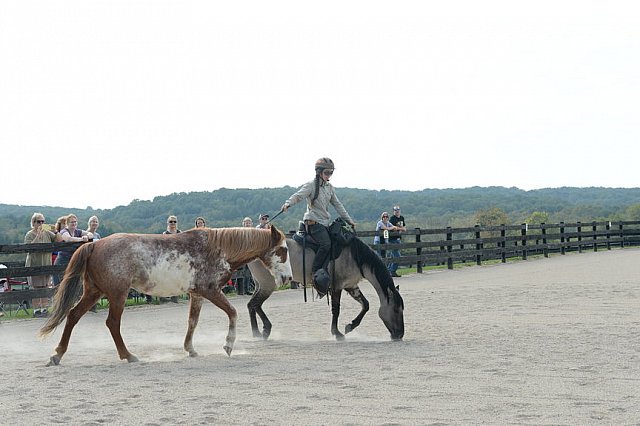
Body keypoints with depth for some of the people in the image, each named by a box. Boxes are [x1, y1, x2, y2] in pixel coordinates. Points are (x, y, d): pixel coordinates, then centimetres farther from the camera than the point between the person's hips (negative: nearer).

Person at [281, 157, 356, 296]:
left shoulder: (329, 187, 17)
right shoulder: (311, 185, -3)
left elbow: (338, 205, 23)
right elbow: (298, 196, -17)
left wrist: (349, 220, 23)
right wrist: (288, 203, -38)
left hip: (326, 222, 7)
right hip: (313, 222, -7)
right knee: (326, 244, -27)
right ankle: (315, 272, -19)